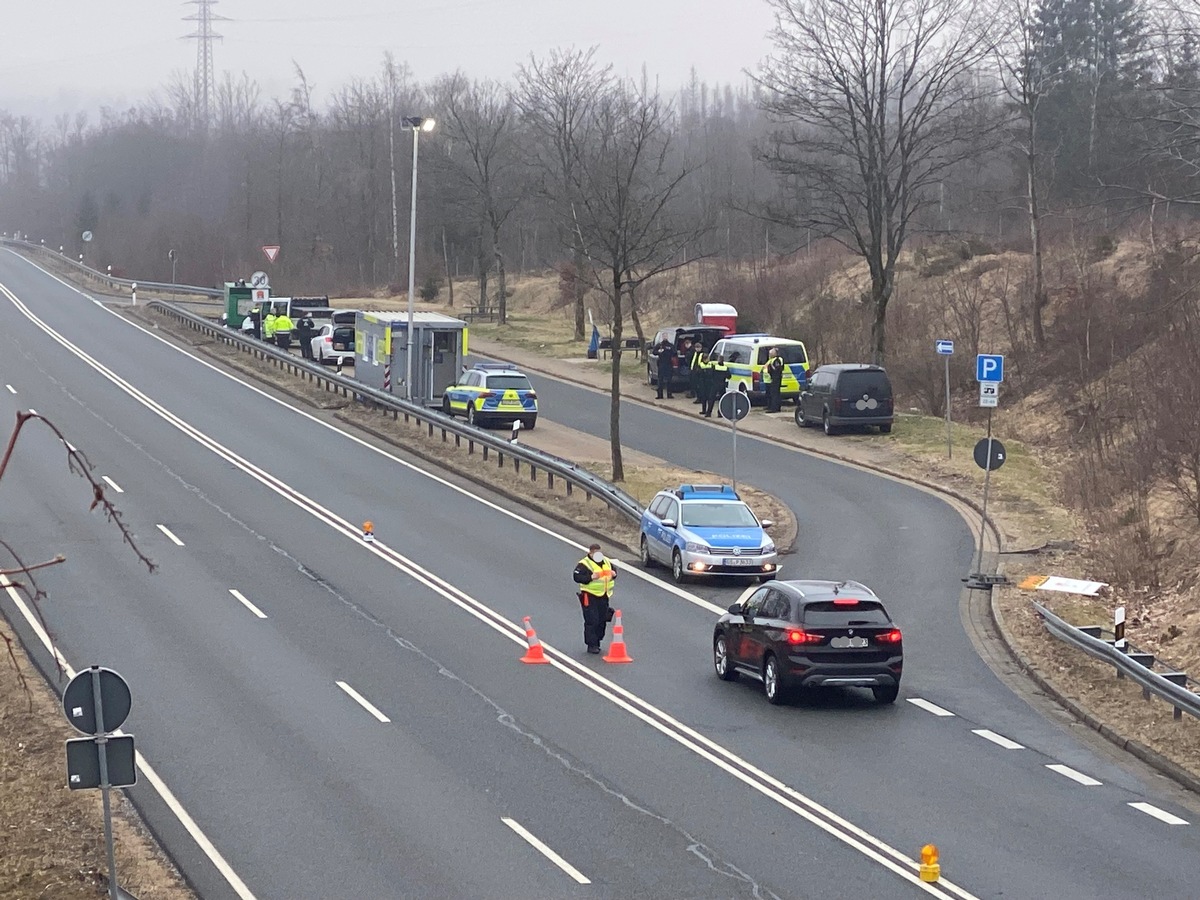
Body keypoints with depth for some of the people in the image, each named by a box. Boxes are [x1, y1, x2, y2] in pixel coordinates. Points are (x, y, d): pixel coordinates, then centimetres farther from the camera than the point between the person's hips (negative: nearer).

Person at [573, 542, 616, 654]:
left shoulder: (607, 562, 11)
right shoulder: (584, 564, -10)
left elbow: (613, 571, 25)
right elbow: (576, 576, -17)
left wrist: (614, 574, 0)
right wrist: (590, 577, -28)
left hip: (603, 596, 7)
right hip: (590, 596, -7)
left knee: (602, 621, 11)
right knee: (592, 621, -8)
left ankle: (597, 642, 23)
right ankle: (591, 645, -2)